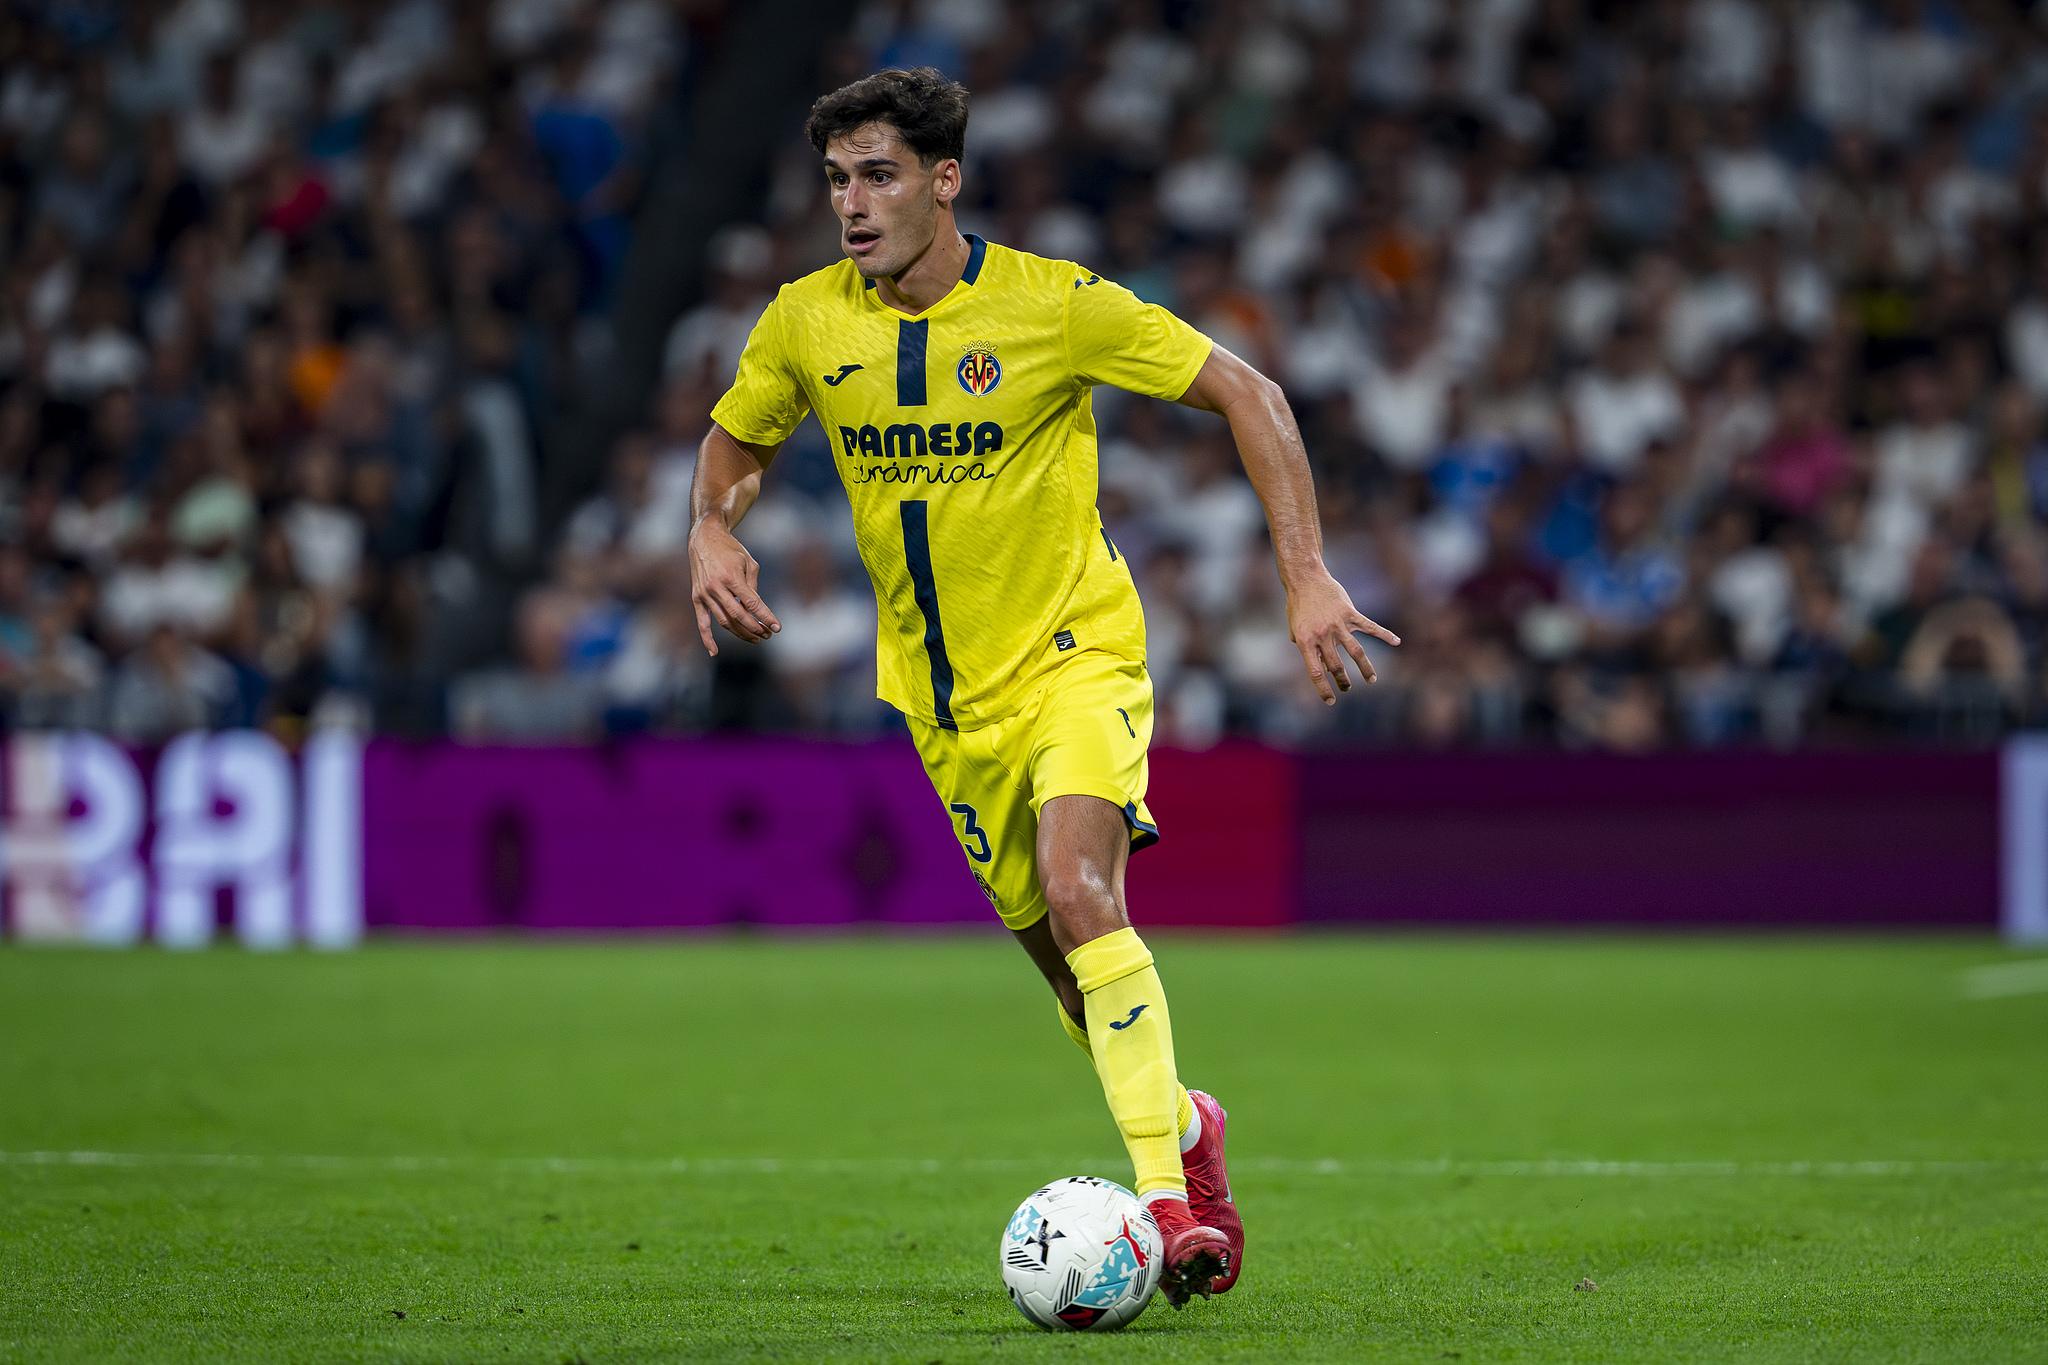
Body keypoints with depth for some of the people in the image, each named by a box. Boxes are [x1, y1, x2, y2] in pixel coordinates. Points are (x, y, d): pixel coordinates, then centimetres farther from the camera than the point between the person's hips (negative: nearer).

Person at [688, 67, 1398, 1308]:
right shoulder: (806, 323, -4)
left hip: (1073, 655, -4)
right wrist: (713, 531, -7)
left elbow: (1246, 393, -9)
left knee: (1079, 892, -28)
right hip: (944, 692, 5)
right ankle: (1182, 1125, 38)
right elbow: (736, 445, 16)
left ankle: (1167, 1199, -29)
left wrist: (1307, 577, -15)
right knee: (1063, 956, 9)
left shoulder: (1053, 306, -15)